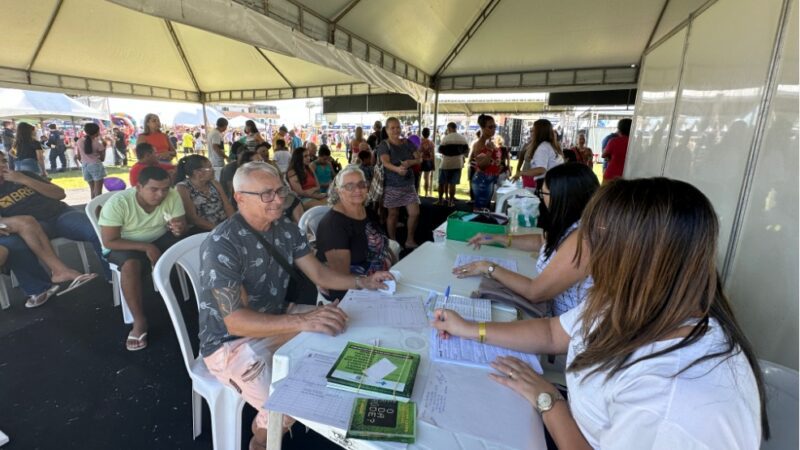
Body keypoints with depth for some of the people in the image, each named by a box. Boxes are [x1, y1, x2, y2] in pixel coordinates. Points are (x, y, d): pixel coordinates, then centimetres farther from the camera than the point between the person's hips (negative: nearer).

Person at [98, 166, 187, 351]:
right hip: (126, 245, -3)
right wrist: (146, 247, -29)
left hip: (160, 239, 3)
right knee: (130, 264, -35)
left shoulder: (172, 196, -18)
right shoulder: (117, 203, -24)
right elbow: (109, 241, -20)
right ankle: (139, 322, -21)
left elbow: (181, 226, -13)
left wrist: (179, 230, -37)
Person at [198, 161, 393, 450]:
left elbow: (319, 274, 2)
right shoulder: (221, 245, -26)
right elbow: (236, 321, -32)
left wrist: (362, 282, -12)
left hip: (278, 320, 7)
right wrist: (303, 321, -43)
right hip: (231, 342, -6)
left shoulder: (286, 229, -4)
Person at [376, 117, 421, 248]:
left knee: (415, 213, -2)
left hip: (408, 185, 4)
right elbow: (386, 162, -24)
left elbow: (419, 159, 3)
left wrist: (410, 162, -21)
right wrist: (397, 169, -46)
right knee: (393, 214, 5)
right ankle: (393, 242, 22)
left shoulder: (408, 143, 7)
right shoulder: (383, 145, -7)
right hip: (392, 186, -4)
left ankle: (410, 240, 16)